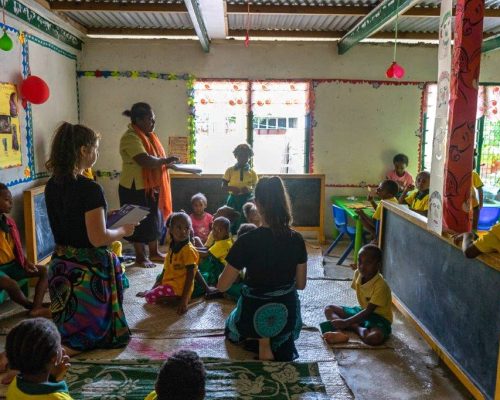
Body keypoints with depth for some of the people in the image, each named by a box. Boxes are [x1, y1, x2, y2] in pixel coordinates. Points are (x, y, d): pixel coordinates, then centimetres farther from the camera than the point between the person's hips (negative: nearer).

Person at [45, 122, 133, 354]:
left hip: (60, 265, 8)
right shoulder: (89, 189, -23)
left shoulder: (52, 185, 2)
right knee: (93, 329, 10)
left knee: (69, 325, 29)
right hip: (87, 268, -8)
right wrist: (124, 230, -5)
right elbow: (98, 238, -23)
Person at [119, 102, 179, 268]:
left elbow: (154, 159, 15)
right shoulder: (130, 138, -20)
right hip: (135, 188, -9)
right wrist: (165, 160, -21)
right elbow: (145, 161, -32)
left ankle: (154, 253, 29)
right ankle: (140, 257, 17)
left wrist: (166, 164, -3)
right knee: (140, 222, 3)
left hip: (151, 186, 9)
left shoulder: (148, 135, 10)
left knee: (154, 219, 16)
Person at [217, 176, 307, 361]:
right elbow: (301, 284, 0)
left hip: (255, 315, -3)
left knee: (232, 328, 34)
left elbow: (222, 286, -13)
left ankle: (263, 342, 5)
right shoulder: (296, 239, -12)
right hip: (287, 316, 4)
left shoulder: (247, 241, -23)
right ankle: (281, 344, 9)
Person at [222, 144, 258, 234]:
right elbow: (223, 187, 3)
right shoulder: (230, 170, 2)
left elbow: (255, 187, 8)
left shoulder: (252, 172, 3)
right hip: (233, 199, 0)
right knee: (232, 224, 1)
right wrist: (231, 188, -18)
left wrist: (249, 189, -14)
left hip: (247, 199, 0)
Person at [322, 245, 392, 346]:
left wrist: (346, 322, -31)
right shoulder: (357, 274, -7)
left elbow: (368, 311, -27)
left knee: (374, 337, -40)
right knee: (329, 309, -1)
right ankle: (339, 332, -26)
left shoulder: (381, 285, -27)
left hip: (379, 317, -7)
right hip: (362, 311, 7)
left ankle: (357, 328, -11)